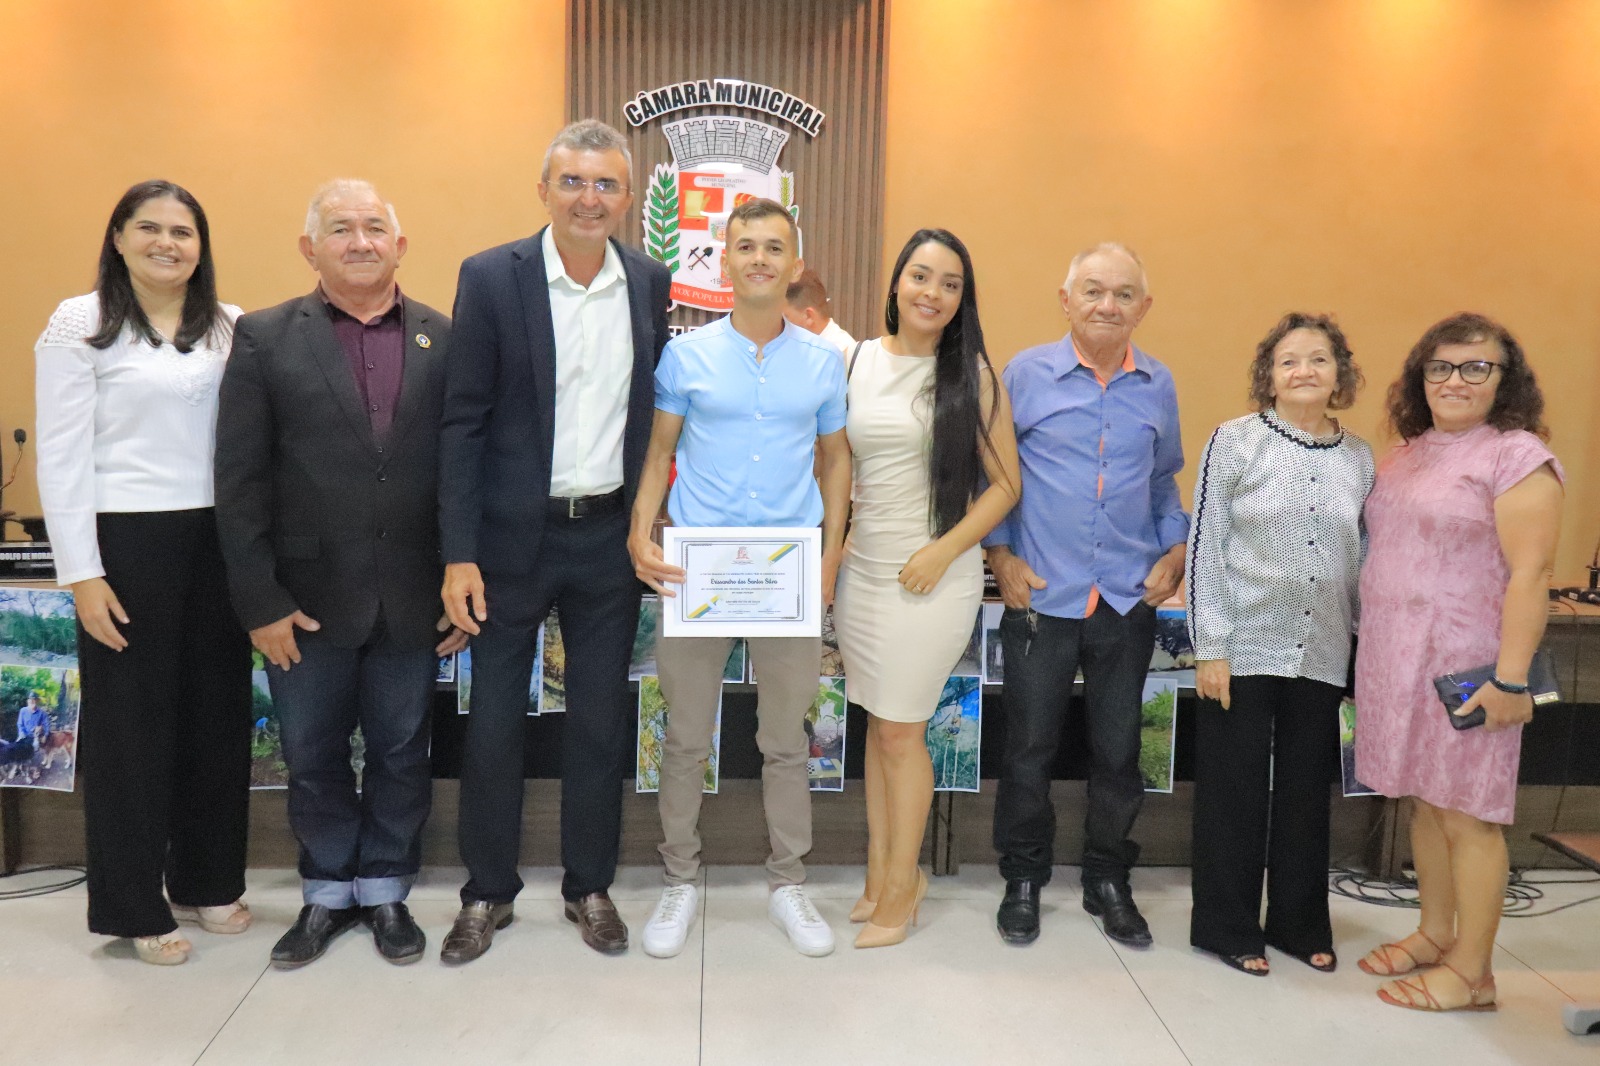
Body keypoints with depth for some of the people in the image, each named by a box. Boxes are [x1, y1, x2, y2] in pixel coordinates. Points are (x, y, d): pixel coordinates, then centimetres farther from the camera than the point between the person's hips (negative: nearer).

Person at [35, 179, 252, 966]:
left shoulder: (231, 328, 7)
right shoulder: (81, 325, -2)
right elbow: (62, 458, -5)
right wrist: (82, 575, -10)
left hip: (218, 540, 4)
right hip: (128, 543, -4)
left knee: (218, 711, 11)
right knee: (131, 722, 7)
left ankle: (208, 882, 28)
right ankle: (134, 908, 21)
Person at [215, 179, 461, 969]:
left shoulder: (445, 339, 2)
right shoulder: (265, 338, -1)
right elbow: (240, 480, -4)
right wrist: (261, 601, -8)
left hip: (411, 599, 1)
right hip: (307, 598, 0)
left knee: (401, 753, 13)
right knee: (312, 756, 13)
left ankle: (386, 890, 33)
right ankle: (328, 893, 34)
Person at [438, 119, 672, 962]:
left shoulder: (650, 283, 4)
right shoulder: (490, 278, -5)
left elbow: (651, 411, 10)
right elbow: (463, 421, -6)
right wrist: (459, 553, -11)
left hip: (610, 536, 3)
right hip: (513, 535, -2)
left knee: (601, 721, 11)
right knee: (494, 721, 8)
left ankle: (590, 886, 29)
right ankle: (487, 892, 26)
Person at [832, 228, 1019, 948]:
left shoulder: (972, 374, -5)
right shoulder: (856, 362, 5)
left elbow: (1004, 484, -5)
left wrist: (943, 551, -13)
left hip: (933, 576, -4)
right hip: (861, 568, 4)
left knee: (901, 731, 1)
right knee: (877, 723, 13)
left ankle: (902, 881, 20)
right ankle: (879, 871, 28)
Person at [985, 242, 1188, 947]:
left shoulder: (1157, 385, 7)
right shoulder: (1026, 373, -2)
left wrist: (1176, 549, 5)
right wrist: (1000, 554, -4)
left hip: (1129, 598, 3)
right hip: (1041, 596, -2)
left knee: (1118, 749, 11)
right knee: (1029, 745, 7)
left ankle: (1108, 881, 29)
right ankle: (1023, 879, 26)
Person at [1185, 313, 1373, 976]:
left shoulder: (1359, 458, 6)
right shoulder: (1235, 442, -6)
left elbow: (1364, 558, 12)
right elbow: (1204, 546, -8)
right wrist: (1209, 647, -12)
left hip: (1321, 656, 4)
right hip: (1244, 649, -4)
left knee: (1307, 794, 13)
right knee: (1234, 791, 5)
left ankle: (1300, 923, 30)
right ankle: (1226, 927, 20)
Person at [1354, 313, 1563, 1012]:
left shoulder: (1516, 456, -9)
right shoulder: (1407, 454, 12)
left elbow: (1529, 574, -14)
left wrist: (1511, 679, -18)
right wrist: (1371, 643, 13)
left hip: (1463, 665, -7)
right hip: (1396, 657, 7)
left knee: (1466, 814, 1)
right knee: (1424, 803, 15)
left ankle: (1472, 972, 13)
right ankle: (1435, 935, 30)